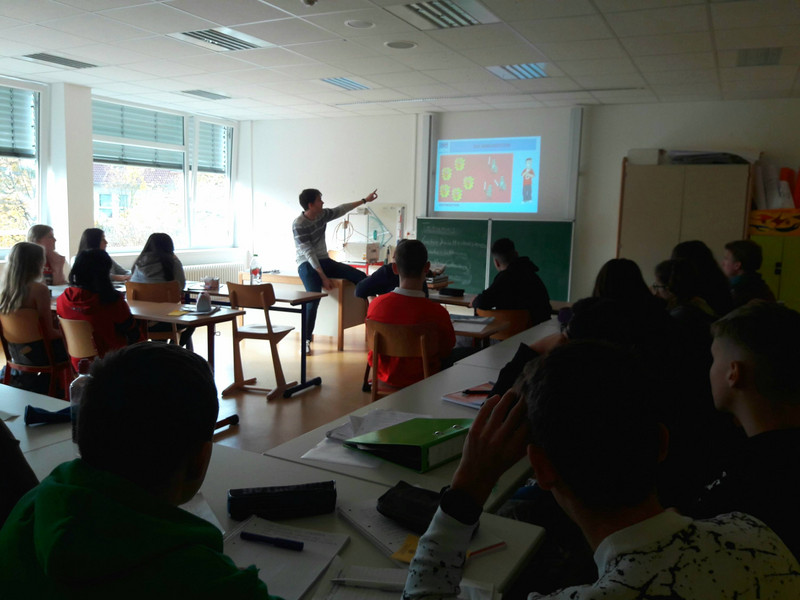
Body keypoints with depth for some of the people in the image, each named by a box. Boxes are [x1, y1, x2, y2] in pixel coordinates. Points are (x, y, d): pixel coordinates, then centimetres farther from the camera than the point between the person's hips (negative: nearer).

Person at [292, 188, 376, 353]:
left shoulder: (322, 214, 3)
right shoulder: (299, 225, -17)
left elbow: (341, 210, 21)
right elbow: (309, 253, -20)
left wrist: (364, 200, 26)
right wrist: (323, 277, -24)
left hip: (324, 261, 7)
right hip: (307, 264, -7)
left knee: (360, 277, -6)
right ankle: (306, 339, -23)